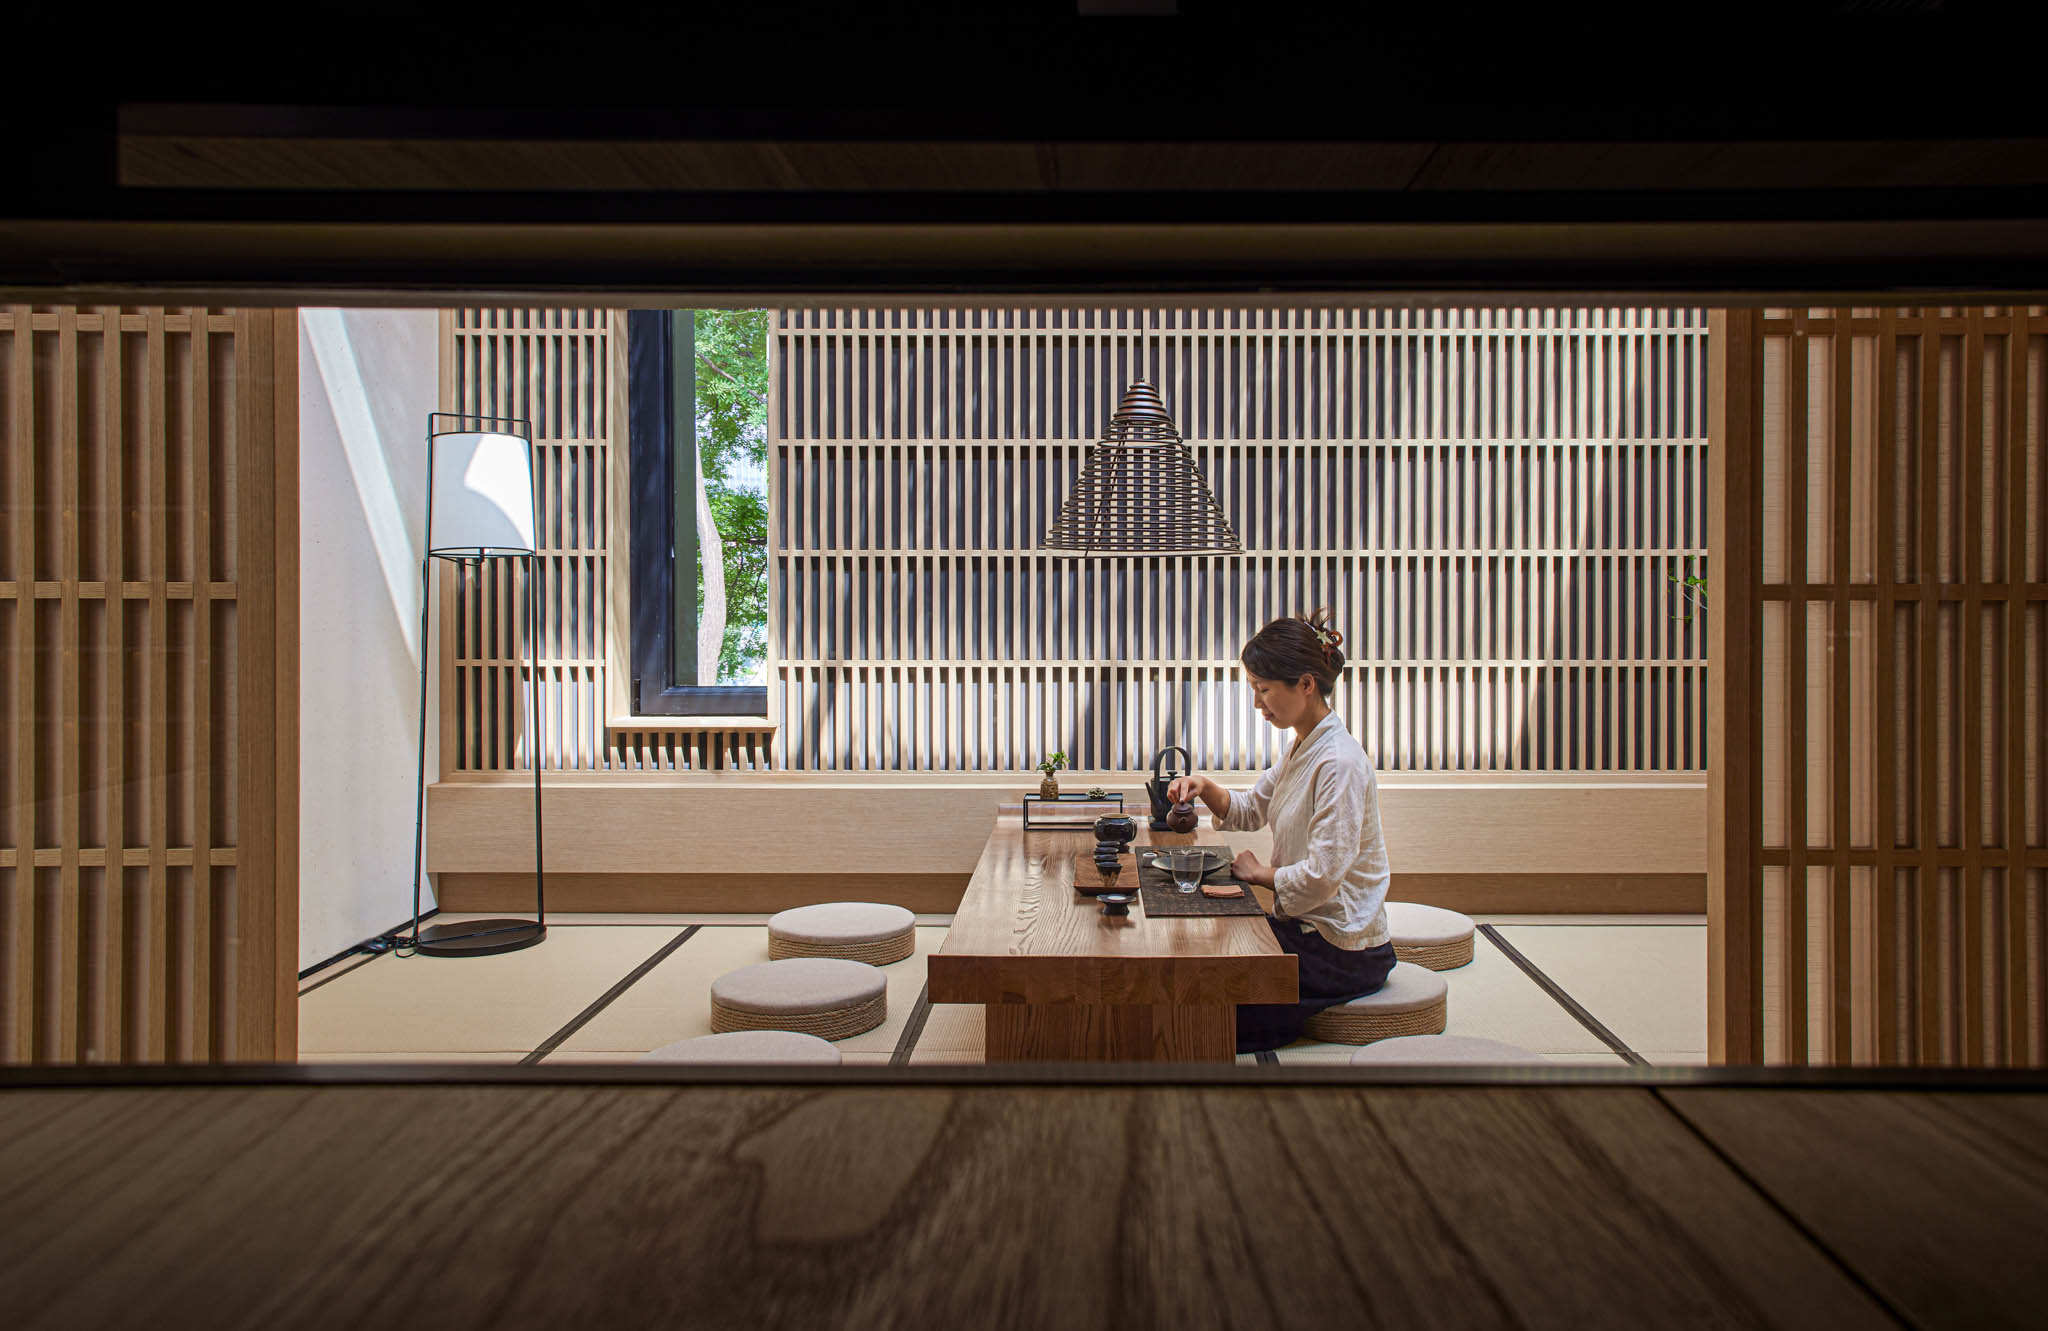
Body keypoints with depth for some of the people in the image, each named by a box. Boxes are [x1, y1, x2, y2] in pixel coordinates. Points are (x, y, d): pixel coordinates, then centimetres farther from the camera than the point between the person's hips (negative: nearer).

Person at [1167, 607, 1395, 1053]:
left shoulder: (1340, 762, -24)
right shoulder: (1302, 748, 5)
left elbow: (1322, 875, -27)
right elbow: (1252, 809, 18)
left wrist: (1261, 872, -10)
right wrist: (1205, 788, -1)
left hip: (1341, 952, -9)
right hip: (1305, 928, 9)